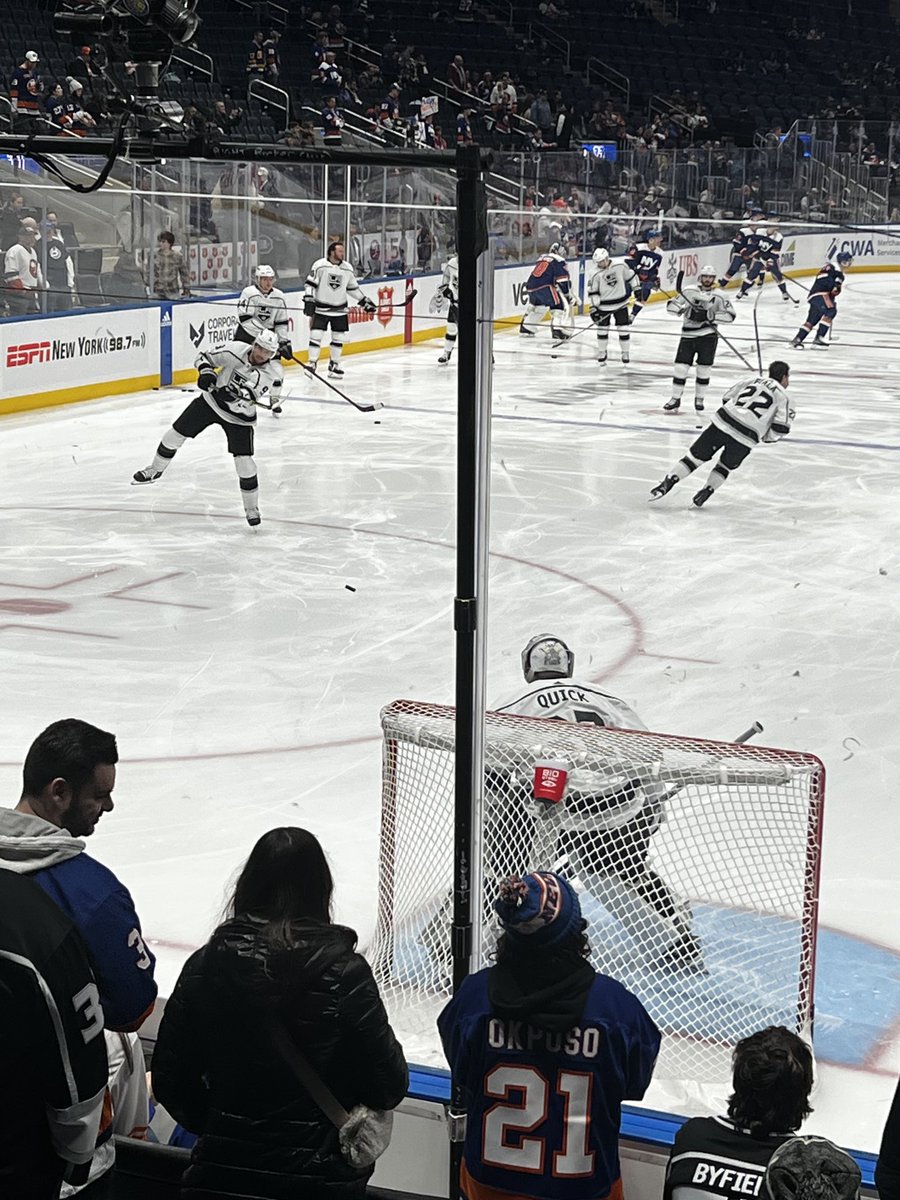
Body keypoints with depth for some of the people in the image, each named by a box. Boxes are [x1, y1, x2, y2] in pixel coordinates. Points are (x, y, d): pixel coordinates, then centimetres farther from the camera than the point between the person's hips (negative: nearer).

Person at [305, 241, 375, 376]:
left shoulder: (348, 268, 3)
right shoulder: (320, 265, -11)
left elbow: (353, 287, 14)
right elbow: (310, 284, -8)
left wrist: (364, 301, 11)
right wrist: (308, 300, -16)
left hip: (340, 309, 4)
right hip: (321, 308, -4)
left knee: (339, 337, 6)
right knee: (316, 335, -9)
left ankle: (334, 365, 19)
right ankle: (312, 363, 1)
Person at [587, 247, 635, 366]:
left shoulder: (620, 266, -11)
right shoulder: (595, 274, -15)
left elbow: (630, 277, 4)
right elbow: (592, 292, -11)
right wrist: (593, 308, -15)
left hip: (620, 303, 1)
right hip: (604, 306, -1)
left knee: (623, 328, 3)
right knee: (602, 329, 3)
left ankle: (625, 352, 19)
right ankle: (601, 353, 19)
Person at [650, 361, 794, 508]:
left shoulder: (753, 380, 22)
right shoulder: (782, 395, 9)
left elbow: (727, 398, 23)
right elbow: (782, 426, -1)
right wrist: (767, 437, 16)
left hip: (722, 423, 3)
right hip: (745, 437, -3)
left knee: (697, 455, 9)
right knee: (726, 466, 22)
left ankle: (668, 482, 1)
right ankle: (706, 491, 10)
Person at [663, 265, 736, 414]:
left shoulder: (718, 297, -1)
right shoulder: (688, 291, 0)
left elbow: (730, 315, -7)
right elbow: (670, 305, 1)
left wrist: (710, 316, -19)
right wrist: (684, 310, -19)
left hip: (708, 336, 0)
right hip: (688, 335, 0)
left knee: (704, 368, 1)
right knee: (681, 367, -3)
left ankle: (699, 399, 17)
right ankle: (675, 399, 8)